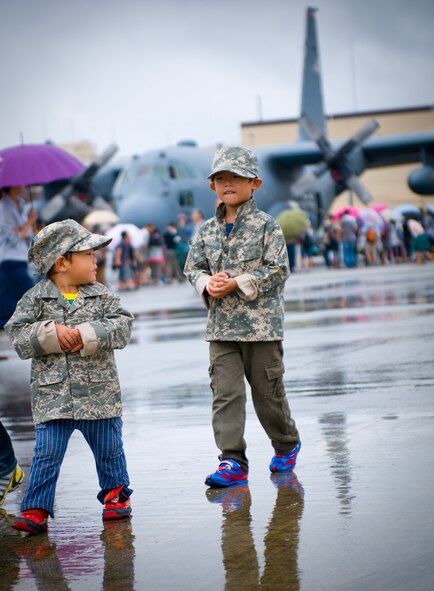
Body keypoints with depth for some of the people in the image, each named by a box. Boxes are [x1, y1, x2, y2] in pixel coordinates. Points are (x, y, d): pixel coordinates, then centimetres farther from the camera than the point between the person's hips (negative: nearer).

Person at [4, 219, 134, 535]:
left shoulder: (101, 295, 2)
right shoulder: (35, 298, -2)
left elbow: (121, 325, -9)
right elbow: (18, 334, -8)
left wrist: (86, 335, -20)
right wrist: (53, 333, -20)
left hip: (99, 392, 2)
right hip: (52, 394, -1)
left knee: (109, 448, 12)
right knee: (46, 453, -3)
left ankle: (116, 491, 32)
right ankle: (36, 509, 1)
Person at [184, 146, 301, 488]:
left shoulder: (266, 225, -4)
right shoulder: (207, 230, 9)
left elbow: (278, 269, -9)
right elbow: (193, 267, 13)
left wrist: (237, 284, -16)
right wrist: (208, 284, -9)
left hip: (261, 323, -3)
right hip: (221, 326, 4)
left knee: (268, 390, 6)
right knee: (225, 392, -4)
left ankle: (287, 444, 30)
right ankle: (233, 460, -2)